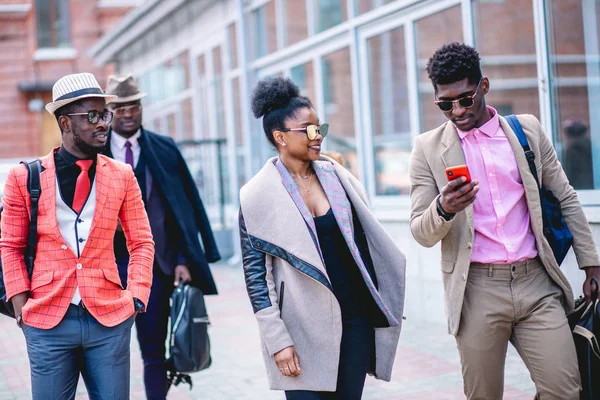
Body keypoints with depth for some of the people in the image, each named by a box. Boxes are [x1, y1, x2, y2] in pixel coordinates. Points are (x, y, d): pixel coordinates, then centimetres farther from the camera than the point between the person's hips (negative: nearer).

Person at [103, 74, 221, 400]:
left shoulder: (164, 149, 3)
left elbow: (186, 207, 2)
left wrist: (183, 260, -5)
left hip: (156, 264, 1)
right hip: (108, 264, 0)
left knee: (155, 352, 9)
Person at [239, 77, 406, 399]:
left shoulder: (335, 175, 5)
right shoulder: (258, 195, -7)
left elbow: (364, 242, 12)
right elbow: (255, 273, -7)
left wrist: (383, 302, 11)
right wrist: (278, 341, -10)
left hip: (355, 317, 4)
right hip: (303, 328, -4)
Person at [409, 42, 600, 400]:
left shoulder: (528, 129, 8)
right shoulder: (428, 148, 3)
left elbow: (566, 199, 14)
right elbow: (422, 234, 1)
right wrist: (444, 209, -21)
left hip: (537, 282, 2)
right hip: (477, 290, -1)